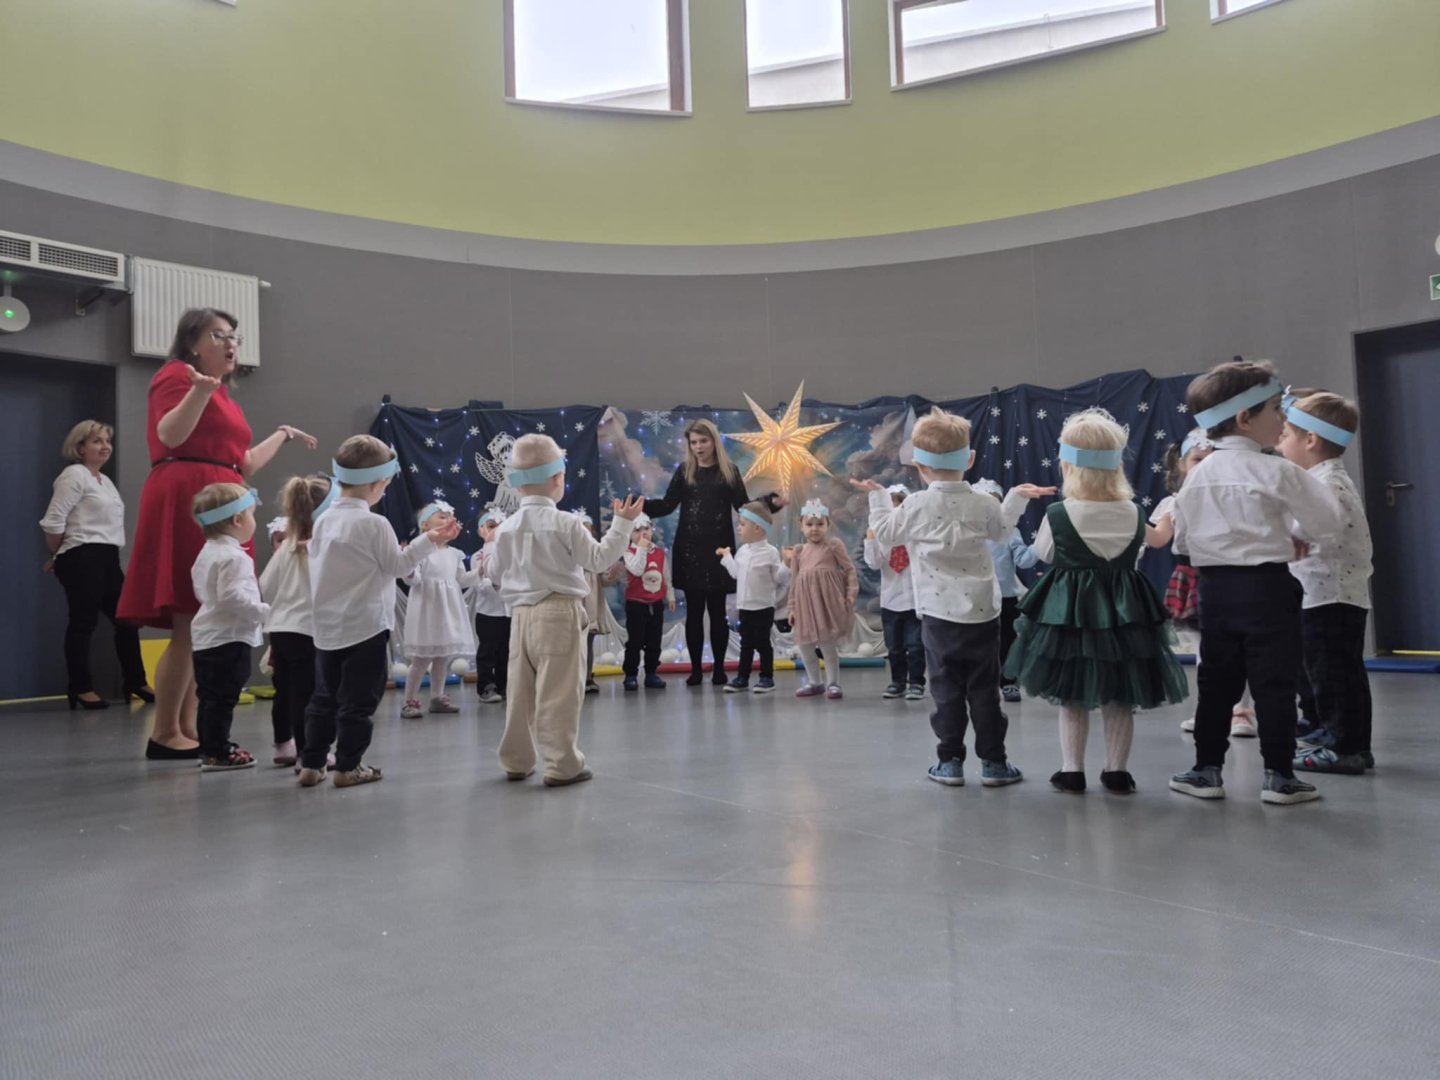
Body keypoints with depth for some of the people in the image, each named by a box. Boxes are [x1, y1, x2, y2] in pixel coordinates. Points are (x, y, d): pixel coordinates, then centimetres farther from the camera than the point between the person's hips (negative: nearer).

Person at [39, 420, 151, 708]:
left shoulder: (105, 480, 21)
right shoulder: (74, 475, -7)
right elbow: (53, 521, -13)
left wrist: (62, 556, 18)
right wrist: (60, 556, 0)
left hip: (107, 558, 9)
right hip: (83, 558, -9)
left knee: (125, 619, 8)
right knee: (83, 622, -5)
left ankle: (134, 682, 15)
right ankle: (80, 689, 1)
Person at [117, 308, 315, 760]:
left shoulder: (223, 394, 24)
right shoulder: (175, 375, 0)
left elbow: (242, 465, 25)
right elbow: (169, 436, -17)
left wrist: (282, 434, 35)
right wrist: (200, 390, -30)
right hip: (186, 502, -9)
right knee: (189, 626, -11)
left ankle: (187, 727, 12)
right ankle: (165, 733, -5)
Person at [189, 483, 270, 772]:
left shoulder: (207, 552, 15)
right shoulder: (234, 557, -17)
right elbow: (232, 596, -27)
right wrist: (264, 612, -19)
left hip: (206, 638, 10)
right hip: (228, 639, -10)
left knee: (210, 698, 15)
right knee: (222, 698, -5)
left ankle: (210, 748, 24)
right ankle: (216, 753, -1)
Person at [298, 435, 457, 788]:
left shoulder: (323, 521, 5)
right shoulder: (374, 524, -15)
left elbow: (317, 565, 13)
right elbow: (397, 566, -7)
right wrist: (429, 540, -1)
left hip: (327, 627, 7)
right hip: (366, 626, -6)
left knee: (324, 697, 14)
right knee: (358, 700, 3)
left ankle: (311, 764, 18)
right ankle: (348, 766, 8)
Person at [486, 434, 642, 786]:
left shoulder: (506, 528, 6)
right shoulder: (565, 523, -10)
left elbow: (496, 574, 15)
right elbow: (598, 559, -8)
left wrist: (489, 562, 37)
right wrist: (622, 523, -3)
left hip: (521, 616, 6)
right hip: (560, 614, -5)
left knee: (521, 691, 12)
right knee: (558, 693, -3)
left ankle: (516, 761, 21)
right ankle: (562, 765, 0)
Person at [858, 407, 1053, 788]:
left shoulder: (915, 506, -7)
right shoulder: (982, 504, -2)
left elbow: (886, 532, 8)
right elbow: (1001, 529, 17)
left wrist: (876, 495, 21)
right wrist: (1017, 496, 30)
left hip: (939, 612, -1)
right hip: (982, 611, 1)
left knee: (946, 688, 7)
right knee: (984, 689, 8)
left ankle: (950, 761, 11)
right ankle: (993, 761, 13)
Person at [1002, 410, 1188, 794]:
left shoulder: (1057, 515, -14)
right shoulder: (1134, 515, -6)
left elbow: (1043, 554, 4)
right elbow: (1134, 558, 10)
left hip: (1068, 608, -2)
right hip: (1125, 609, 2)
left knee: (1072, 698, 11)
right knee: (1119, 701, 12)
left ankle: (1071, 770, 13)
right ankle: (1117, 771, 17)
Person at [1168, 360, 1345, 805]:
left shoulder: (1198, 474, 4)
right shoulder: (1277, 471, -11)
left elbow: (1183, 538, 10)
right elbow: (1328, 522, -4)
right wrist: (1294, 536, 16)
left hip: (1215, 586, 5)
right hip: (1265, 586, -5)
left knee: (1216, 680, 11)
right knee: (1274, 682, 3)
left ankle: (1206, 770, 16)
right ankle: (1279, 776, 9)